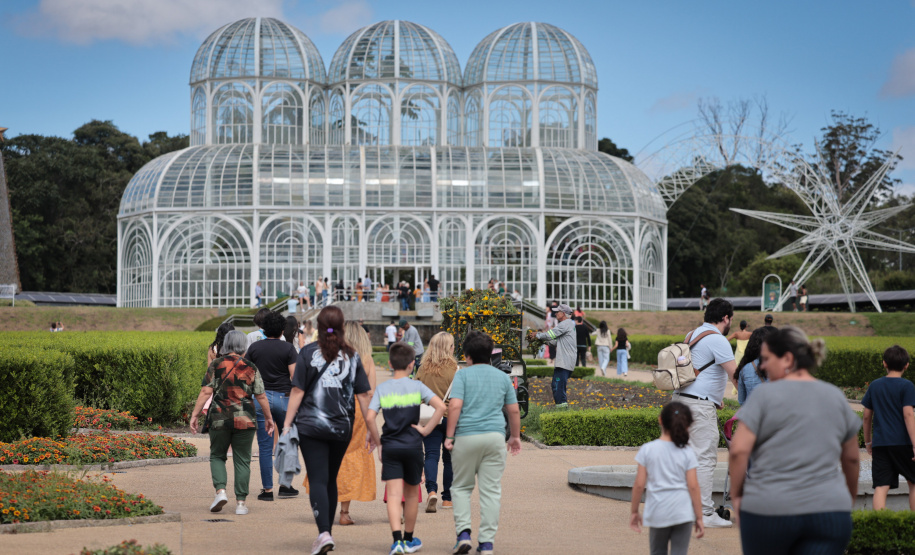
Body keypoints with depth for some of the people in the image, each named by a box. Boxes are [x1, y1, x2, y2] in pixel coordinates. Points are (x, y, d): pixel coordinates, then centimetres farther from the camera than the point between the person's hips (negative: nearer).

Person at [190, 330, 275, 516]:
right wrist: (269, 419, 14)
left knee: (217, 456, 15)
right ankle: (240, 502, 4)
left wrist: (195, 414, -2)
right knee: (242, 460, 8)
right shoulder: (251, 368, 3)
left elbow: (206, 392, -6)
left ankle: (220, 490, -5)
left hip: (219, 419, -1)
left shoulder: (215, 365, 0)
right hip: (245, 420, 1)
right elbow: (261, 397, 3)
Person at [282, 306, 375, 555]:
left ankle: (324, 533, -21)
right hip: (342, 428, 3)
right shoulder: (352, 356, 4)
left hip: (311, 426, -3)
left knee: (318, 480, -5)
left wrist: (287, 424, -2)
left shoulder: (308, 352, -3)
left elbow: (297, 391, -6)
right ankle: (327, 532, 25)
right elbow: (364, 395, 3)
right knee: (331, 480, 17)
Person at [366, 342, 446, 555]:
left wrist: (379, 443, 1)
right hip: (413, 446, 0)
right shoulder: (417, 386, -1)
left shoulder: (382, 388, 1)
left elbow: (370, 418, -9)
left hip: (390, 447, 0)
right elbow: (441, 407, -14)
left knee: (394, 495, -4)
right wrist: (426, 430, -5)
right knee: (411, 493, 16)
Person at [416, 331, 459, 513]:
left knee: (431, 455, -1)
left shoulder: (423, 369, 0)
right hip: (450, 417, -1)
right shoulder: (454, 369, -9)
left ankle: (431, 490, -24)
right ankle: (447, 498, 17)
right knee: (449, 457, 11)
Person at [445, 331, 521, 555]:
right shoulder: (503, 377, 11)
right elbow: (513, 411, 13)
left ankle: (463, 532, -4)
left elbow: (455, 406, -11)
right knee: (491, 490, 4)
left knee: (461, 487, 12)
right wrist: (515, 436, 26)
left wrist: (449, 436, -7)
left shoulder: (463, 375, -1)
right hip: (495, 436, 2)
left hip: (467, 436, -2)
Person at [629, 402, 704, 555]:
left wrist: (634, 512, 8)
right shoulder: (687, 454, -3)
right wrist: (699, 518, 4)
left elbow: (639, 485, -4)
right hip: (683, 512, -1)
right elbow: (693, 486, -4)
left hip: (657, 512, 1)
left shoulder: (647, 450, -3)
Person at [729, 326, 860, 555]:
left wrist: (736, 494, 2)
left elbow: (739, 450, -11)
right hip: (829, 509, 3)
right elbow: (851, 458, 19)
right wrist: (851, 495, 34)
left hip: (768, 509, -3)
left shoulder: (765, 394, -3)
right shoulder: (837, 396, 11)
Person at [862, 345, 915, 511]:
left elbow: (867, 416, 12)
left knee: (881, 487, -3)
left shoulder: (874, 385, 8)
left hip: (879, 443, 3)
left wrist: (867, 441, 23)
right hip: (902, 442, -3)